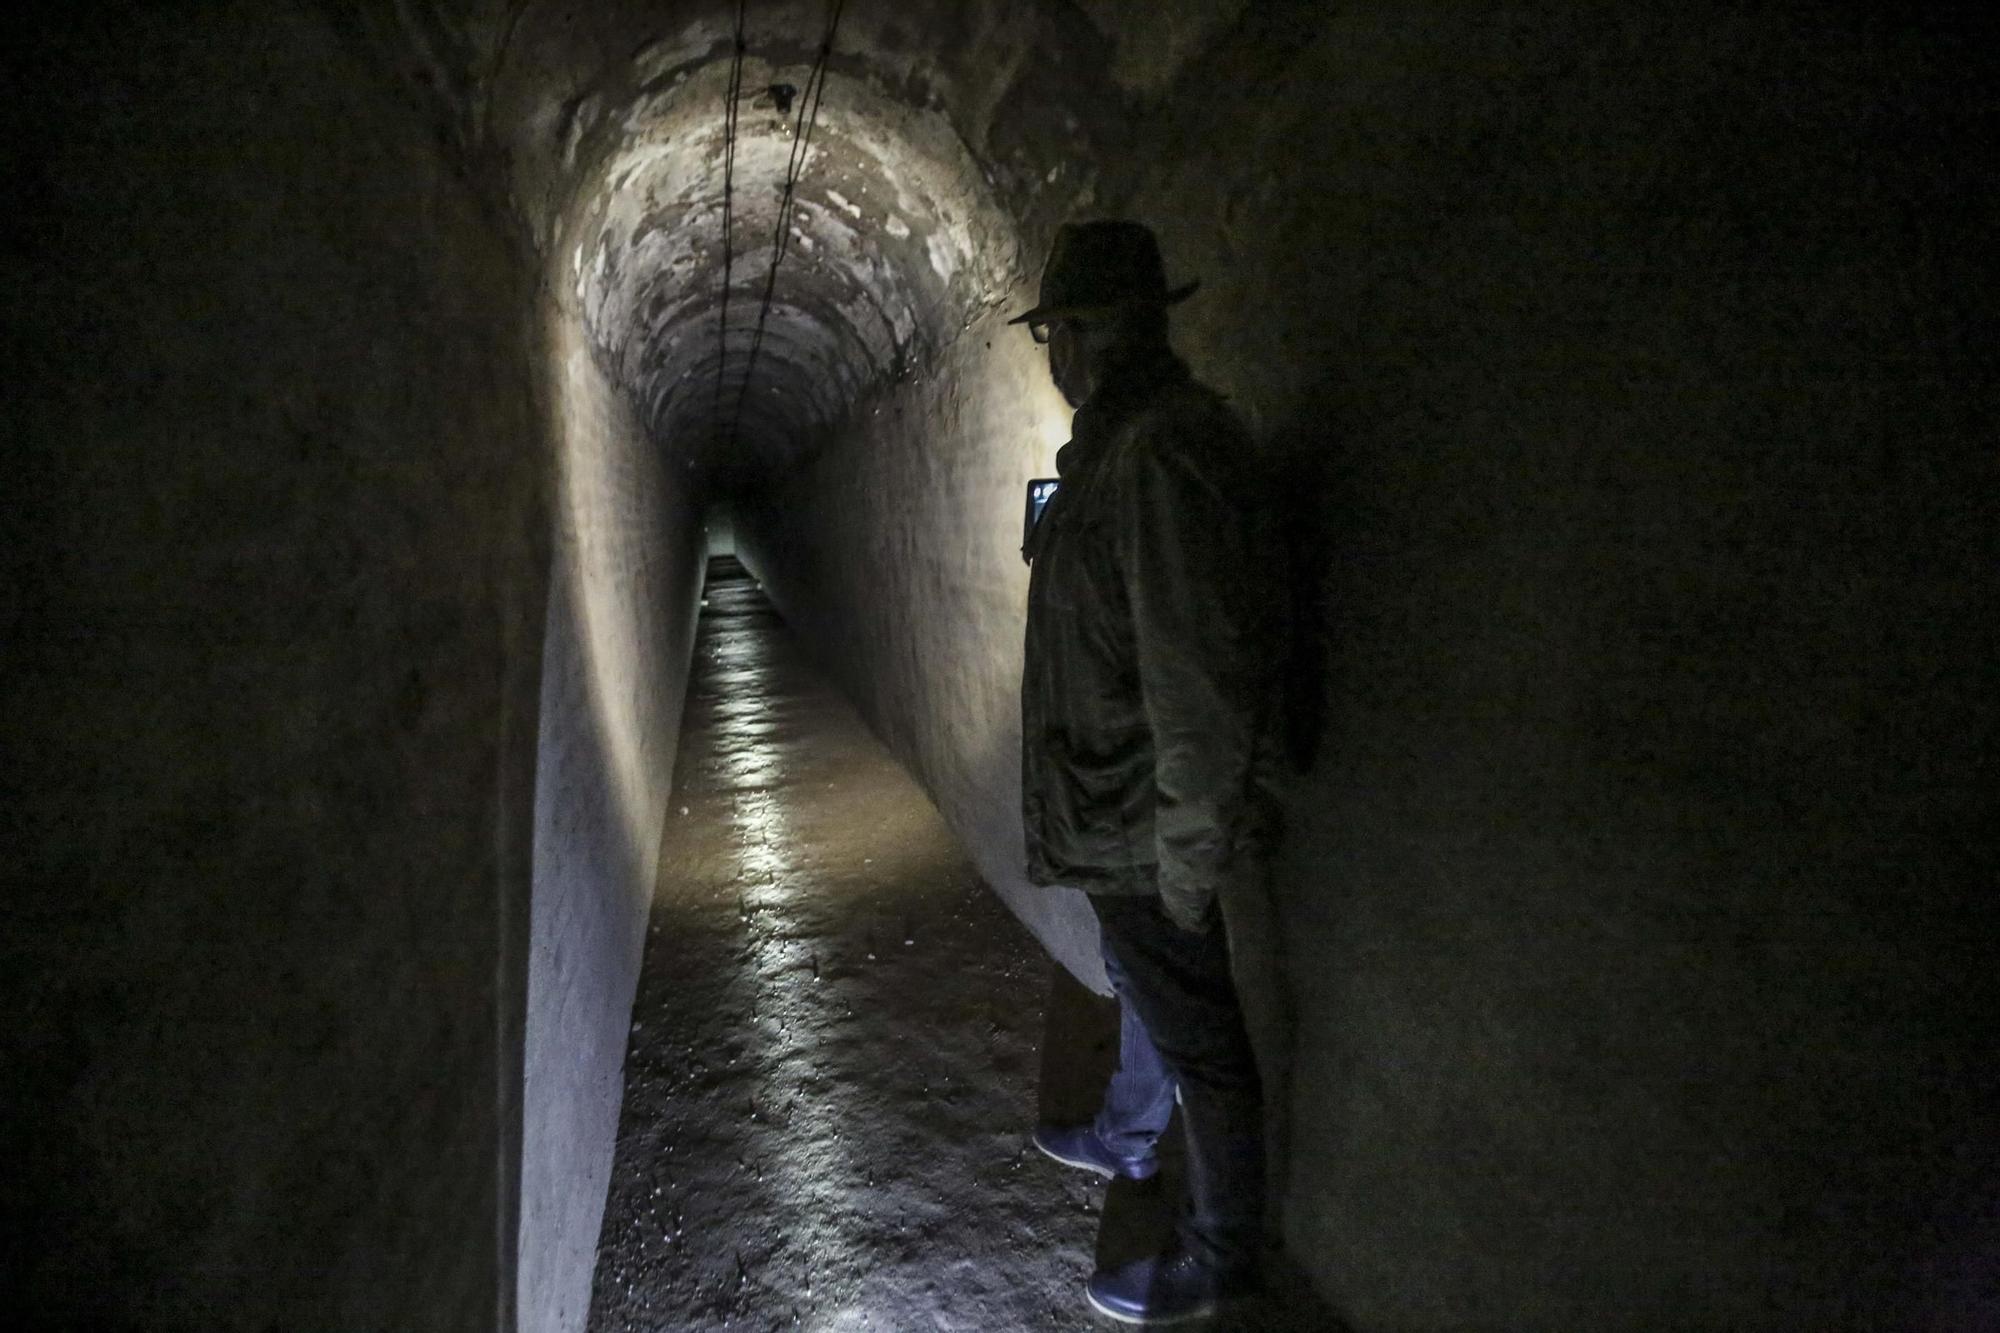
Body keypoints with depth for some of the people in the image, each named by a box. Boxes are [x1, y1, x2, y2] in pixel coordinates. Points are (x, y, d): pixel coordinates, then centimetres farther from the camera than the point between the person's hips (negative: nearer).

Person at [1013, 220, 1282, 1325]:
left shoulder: (1165, 452, -25)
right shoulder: (1122, 439, 10)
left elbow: (1198, 670, -28)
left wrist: (1191, 841, -24)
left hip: (1145, 820, -10)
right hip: (1114, 805, 10)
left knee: (1193, 1026, 8)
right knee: (1143, 982, 28)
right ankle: (1126, 1138, 54)